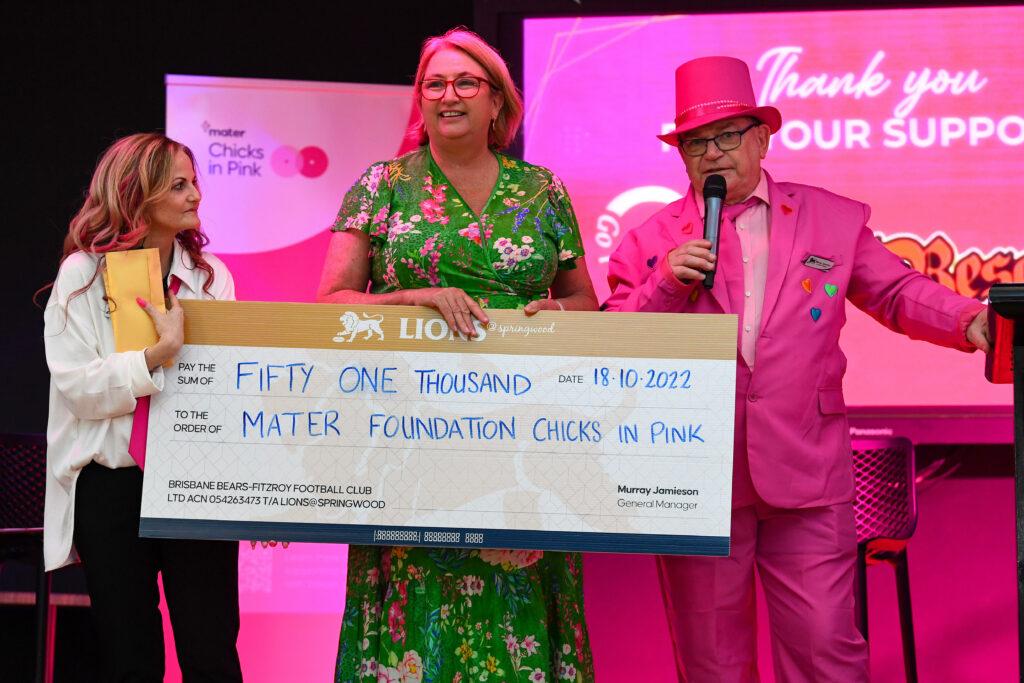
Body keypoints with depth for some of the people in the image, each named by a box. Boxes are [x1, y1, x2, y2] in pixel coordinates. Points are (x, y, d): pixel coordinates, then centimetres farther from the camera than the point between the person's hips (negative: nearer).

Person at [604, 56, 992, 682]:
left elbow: (897, 291, 8)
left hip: (807, 474, 0)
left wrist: (970, 321, -10)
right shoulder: (651, 241, 7)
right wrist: (664, 285, -12)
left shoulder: (833, 219, 9)